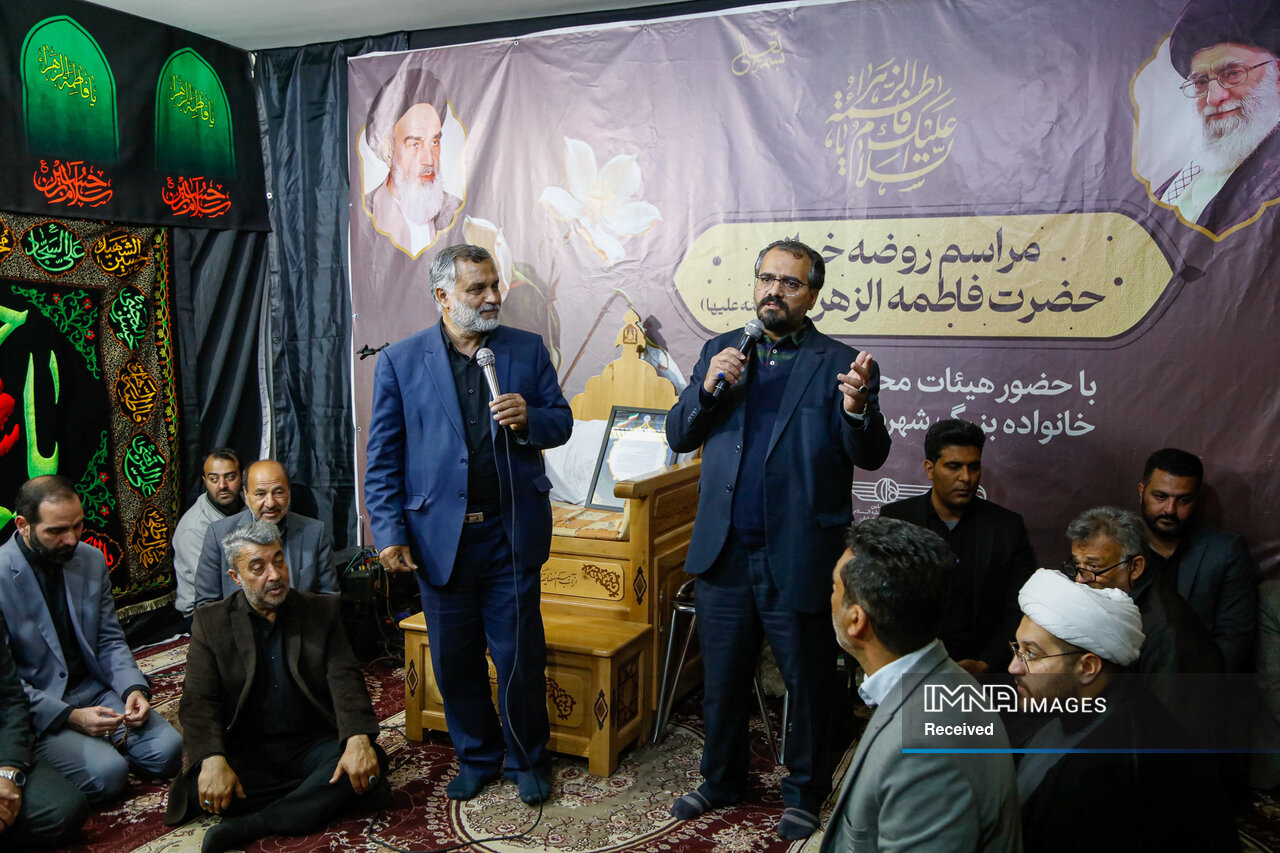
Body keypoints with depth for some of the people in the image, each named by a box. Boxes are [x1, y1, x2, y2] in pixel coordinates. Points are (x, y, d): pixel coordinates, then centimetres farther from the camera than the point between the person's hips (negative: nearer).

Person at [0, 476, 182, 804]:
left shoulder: (92, 560, 1)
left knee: (166, 751, -14)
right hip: (34, 711, -5)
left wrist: (134, 688, -11)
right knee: (107, 773, -24)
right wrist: (70, 717, -22)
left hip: (93, 689, 5)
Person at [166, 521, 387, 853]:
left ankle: (250, 825, -24)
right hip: (246, 749, -1)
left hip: (312, 744, 1)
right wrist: (213, 760, -26)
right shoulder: (211, 622, 4)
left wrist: (358, 739, -25)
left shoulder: (322, 610, 5)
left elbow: (345, 679, -6)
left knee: (373, 761, -27)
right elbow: (199, 700, -5)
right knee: (201, 786, -32)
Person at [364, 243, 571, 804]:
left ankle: (527, 758, 30)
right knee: (455, 661, 13)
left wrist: (529, 419, -15)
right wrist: (389, 533, -5)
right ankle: (477, 756, 35)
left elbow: (561, 421, 7)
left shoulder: (528, 350, 3)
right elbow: (382, 458, 0)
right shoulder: (400, 361, 0)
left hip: (512, 533, 0)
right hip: (440, 536, 0)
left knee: (520, 657, 7)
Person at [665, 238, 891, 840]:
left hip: (798, 559, -3)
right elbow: (678, 437, 4)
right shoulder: (720, 351, 7)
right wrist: (707, 388, -14)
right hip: (724, 554, 3)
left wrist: (858, 407, -31)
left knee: (808, 687, 13)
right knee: (721, 681, 19)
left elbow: (870, 456, -10)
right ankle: (722, 780, 41)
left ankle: (804, 796, 35)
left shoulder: (841, 364, -3)